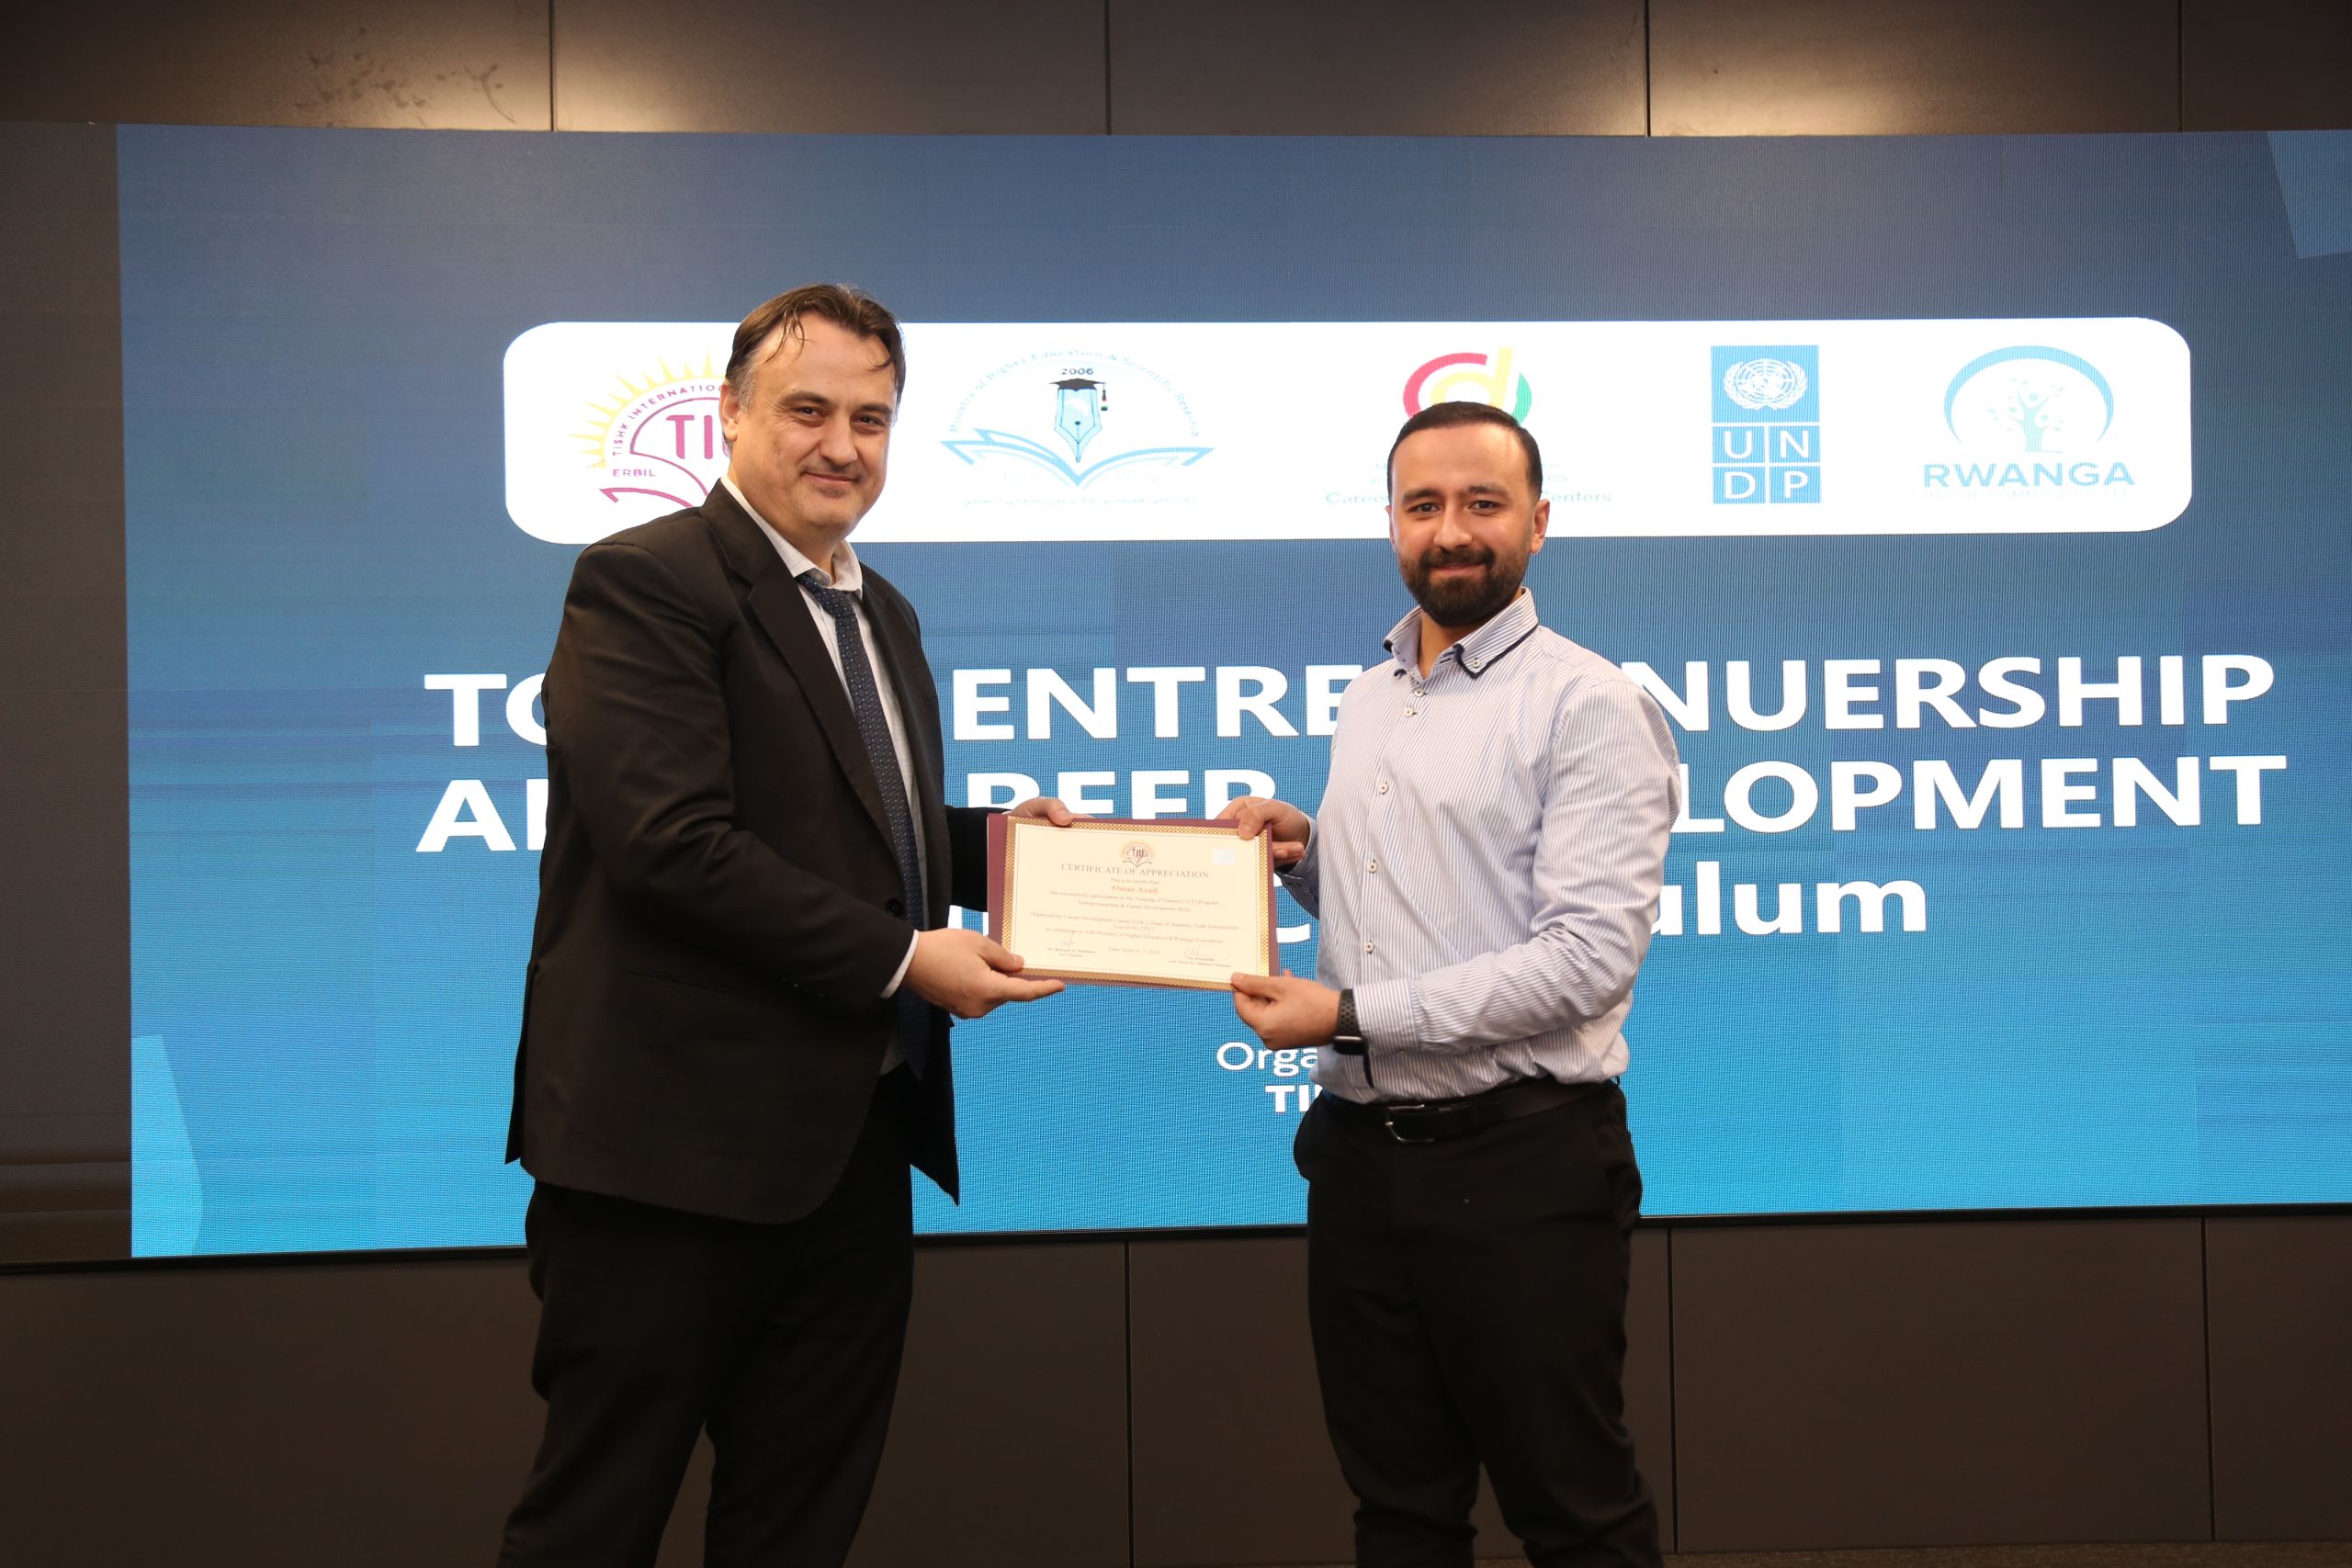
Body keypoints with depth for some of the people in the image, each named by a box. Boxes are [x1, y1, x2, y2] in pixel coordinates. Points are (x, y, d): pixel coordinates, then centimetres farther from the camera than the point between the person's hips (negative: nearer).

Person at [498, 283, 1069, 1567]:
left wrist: (995, 841, 5)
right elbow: (672, 844, -21)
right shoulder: (644, 583, -11)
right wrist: (903, 958, -19)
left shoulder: (882, 614, 18)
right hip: (679, 1140, -8)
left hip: (852, 1147, 8)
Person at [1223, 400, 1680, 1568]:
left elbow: (1588, 957, -19)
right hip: (1360, 1154, 7)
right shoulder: (1368, 697, 14)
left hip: (1520, 1162, -7)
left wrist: (1350, 1016, -19)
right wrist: (1300, 849, 4)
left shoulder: (1588, 705, -10)